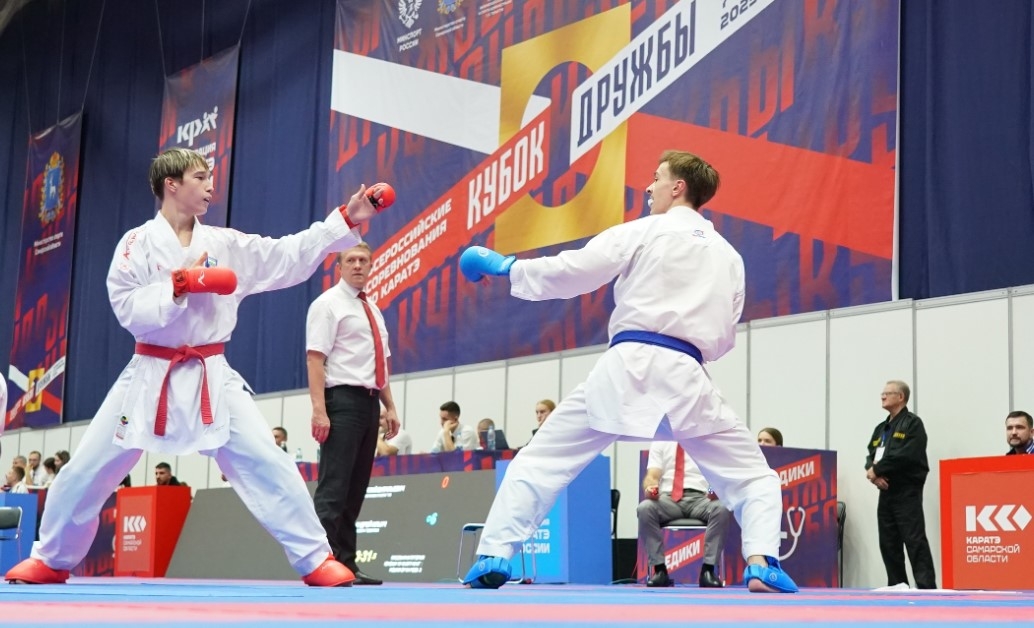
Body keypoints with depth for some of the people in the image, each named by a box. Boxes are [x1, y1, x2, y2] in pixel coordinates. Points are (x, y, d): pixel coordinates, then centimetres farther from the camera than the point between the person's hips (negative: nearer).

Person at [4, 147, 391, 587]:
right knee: (86, 471, 4)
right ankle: (51, 560, 25)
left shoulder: (226, 244, 4)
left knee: (267, 465, -7)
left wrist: (348, 220, -6)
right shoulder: (137, 244, -4)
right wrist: (181, 283, -20)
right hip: (151, 376, -2)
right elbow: (128, 310, -12)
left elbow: (293, 256, 1)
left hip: (212, 378, 2)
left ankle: (316, 561, -1)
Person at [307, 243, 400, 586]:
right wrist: (319, 410, -21)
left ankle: (345, 564, 14)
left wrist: (389, 407, 15)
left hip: (368, 404, 8)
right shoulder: (328, 303, -4)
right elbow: (315, 359, -12)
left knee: (355, 490, 10)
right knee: (333, 489, -13)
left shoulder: (373, 311, 20)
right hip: (343, 401, -8)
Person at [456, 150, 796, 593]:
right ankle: (761, 563, -8)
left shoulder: (644, 232, 6)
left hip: (626, 367, -2)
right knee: (750, 474, 15)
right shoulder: (729, 257, 20)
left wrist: (505, 267, 15)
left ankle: (493, 557, 1)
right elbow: (723, 337, 21)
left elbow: (571, 271, 2)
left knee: (540, 460, 8)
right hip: (685, 376, 3)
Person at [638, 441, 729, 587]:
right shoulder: (660, 443, 18)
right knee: (645, 508, -33)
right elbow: (652, 476, 7)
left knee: (721, 508, -35)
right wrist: (650, 488, -19)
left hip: (700, 498, 0)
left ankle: (708, 570, -27)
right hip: (669, 498, 1)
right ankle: (659, 569, -24)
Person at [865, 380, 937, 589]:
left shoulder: (912, 424, -5)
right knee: (888, 544, 8)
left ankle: (927, 588, -17)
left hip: (907, 493, -8)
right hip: (886, 492, 8)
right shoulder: (881, 428, 20)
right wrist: (873, 473, -9)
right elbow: (871, 456, 14)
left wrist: (876, 470, -11)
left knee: (915, 542, -14)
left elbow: (904, 456, -17)